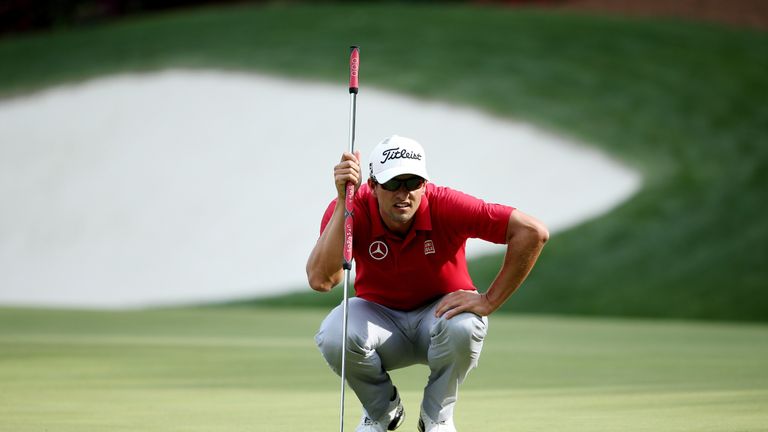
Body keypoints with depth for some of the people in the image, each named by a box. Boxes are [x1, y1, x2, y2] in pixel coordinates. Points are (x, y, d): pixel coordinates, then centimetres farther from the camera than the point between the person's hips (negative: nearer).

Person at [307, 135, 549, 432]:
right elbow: (320, 280, -37)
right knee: (334, 335, -32)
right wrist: (343, 202, -41)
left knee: (464, 326, -37)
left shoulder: (445, 207, -25)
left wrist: (489, 301, -24)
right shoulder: (353, 210, -21)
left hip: (439, 313, -1)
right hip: (380, 316, 1)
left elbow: (532, 232, -27)